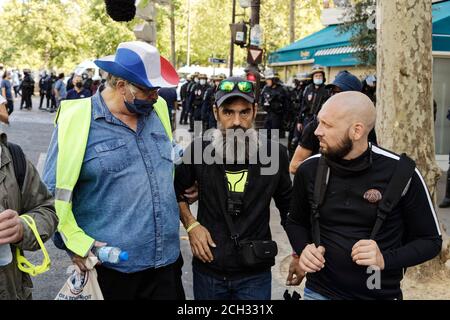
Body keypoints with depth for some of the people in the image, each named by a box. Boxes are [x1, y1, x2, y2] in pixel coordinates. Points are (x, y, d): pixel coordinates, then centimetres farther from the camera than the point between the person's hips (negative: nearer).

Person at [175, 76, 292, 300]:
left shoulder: (275, 153, -7)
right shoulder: (199, 150, -8)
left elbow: (287, 204, 8)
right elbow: (176, 190, 10)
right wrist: (191, 224, -4)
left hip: (256, 273, -1)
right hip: (208, 268, 1)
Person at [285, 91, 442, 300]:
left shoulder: (401, 173, -14)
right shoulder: (309, 170, -6)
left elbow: (430, 240, -5)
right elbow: (295, 222, 10)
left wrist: (386, 259, -21)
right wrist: (303, 249, -10)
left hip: (380, 294, -2)